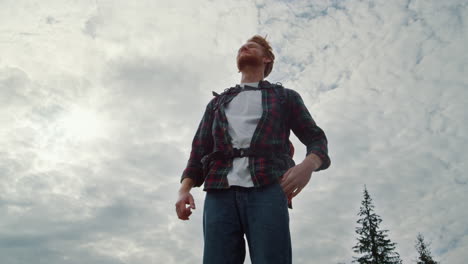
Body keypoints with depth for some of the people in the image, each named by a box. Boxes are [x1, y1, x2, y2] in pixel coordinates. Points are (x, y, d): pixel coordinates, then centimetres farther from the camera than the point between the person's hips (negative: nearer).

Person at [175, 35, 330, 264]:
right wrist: (184, 188, 2)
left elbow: (316, 139, 13)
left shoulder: (285, 97, 24)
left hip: (267, 190, -2)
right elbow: (199, 149, 22)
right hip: (220, 194, 3)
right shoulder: (217, 103, 31)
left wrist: (308, 164, -12)